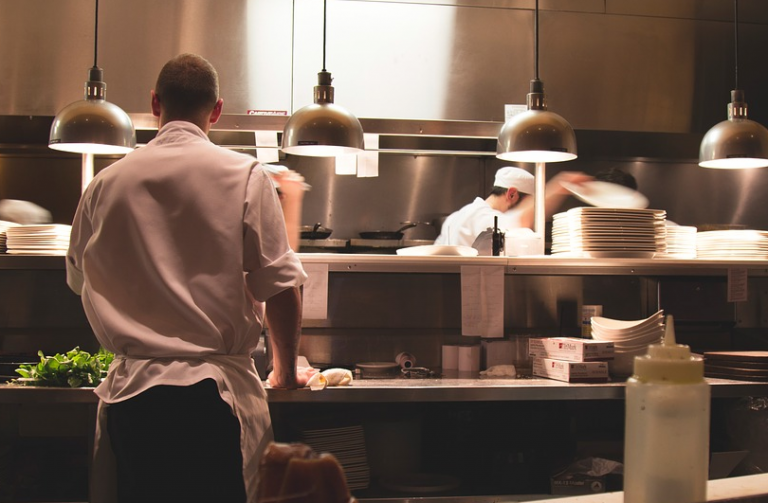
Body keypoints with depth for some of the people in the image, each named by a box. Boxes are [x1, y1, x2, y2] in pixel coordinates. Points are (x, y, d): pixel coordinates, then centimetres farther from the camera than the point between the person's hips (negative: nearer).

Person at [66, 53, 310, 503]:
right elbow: (281, 286, -5)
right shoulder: (244, 176, -5)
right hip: (215, 391, -3)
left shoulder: (106, 183, 5)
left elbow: (80, 280, 19)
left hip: (130, 390, 3)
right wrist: (286, 371, 9)